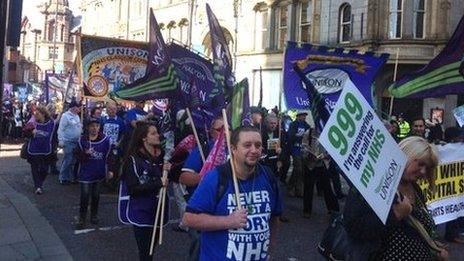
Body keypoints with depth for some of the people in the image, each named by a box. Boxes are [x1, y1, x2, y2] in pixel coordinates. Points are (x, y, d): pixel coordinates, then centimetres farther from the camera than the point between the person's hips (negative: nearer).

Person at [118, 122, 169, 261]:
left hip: (158, 209, 6)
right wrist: (158, 183, -24)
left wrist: (166, 170, -6)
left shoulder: (161, 155, 3)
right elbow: (133, 188, -20)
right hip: (141, 211, -6)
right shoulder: (134, 159, -14)